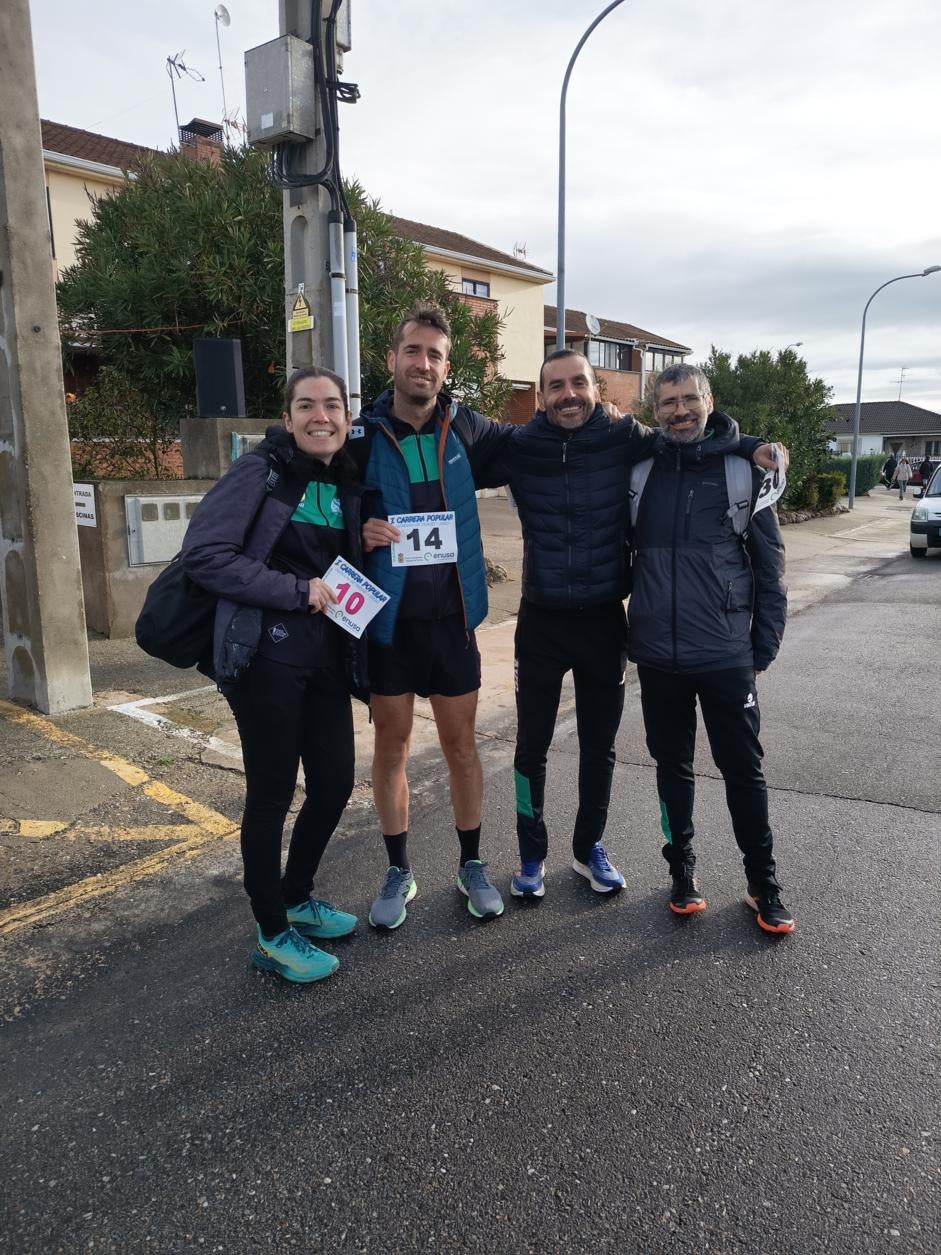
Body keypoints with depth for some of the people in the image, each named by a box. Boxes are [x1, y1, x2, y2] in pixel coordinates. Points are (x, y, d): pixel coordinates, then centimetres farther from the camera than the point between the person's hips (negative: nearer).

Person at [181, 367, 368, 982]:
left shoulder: (348, 485, 11)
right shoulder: (260, 471, -8)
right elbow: (203, 553, -16)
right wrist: (296, 591, -17)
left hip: (328, 656, 7)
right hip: (266, 654, -6)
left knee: (335, 784, 11)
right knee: (273, 792, 2)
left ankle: (297, 898, 36)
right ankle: (272, 934, 21)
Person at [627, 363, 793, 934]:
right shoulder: (643, 470, 4)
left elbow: (770, 565, -1)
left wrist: (766, 645, -3)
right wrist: (626, 634, 7)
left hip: (727, 656, -2)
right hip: (658, 656, 3)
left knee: (744, 770, 8)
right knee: (673, 766, 14)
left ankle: (764, 883, 24)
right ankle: (682, 869, 31)